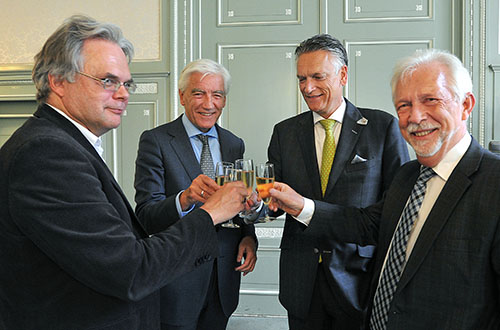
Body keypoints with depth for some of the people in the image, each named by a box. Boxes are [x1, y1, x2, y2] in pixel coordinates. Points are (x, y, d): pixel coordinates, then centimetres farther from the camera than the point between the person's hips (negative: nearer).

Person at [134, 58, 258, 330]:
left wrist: (249, 236, -4)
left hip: (225, 276, 5)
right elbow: (146, 217, -18)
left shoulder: (234, 144, 6)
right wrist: (185, 198, -37)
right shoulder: (155, 141, -10)